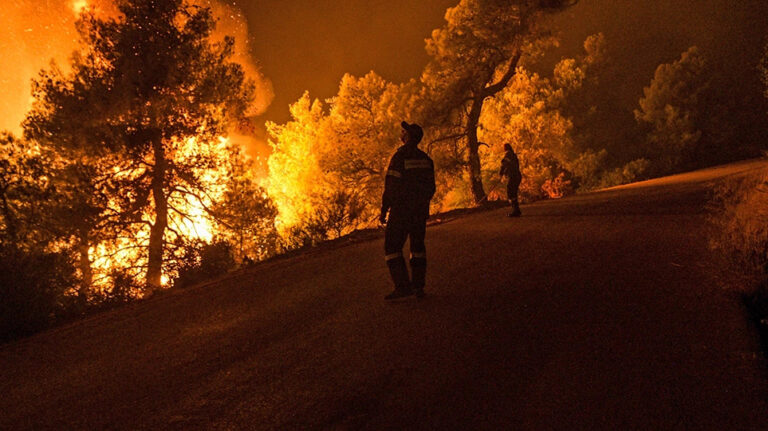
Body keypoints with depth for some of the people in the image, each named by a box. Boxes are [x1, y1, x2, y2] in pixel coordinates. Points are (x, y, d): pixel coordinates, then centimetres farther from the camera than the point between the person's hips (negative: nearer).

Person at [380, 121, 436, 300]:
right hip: (420, 210, 7)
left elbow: (391, 186, -15)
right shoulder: (425, 159, 9)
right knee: (418, 246, 12)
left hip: (401, 209, -7)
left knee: (392, 246, -1)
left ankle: (403, 286, -8)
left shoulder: (400, 157, -13)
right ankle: (418, 286, 12)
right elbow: (431, 186, 12)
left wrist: (384, 211, -10)